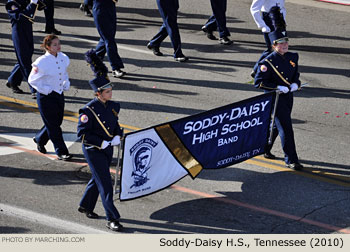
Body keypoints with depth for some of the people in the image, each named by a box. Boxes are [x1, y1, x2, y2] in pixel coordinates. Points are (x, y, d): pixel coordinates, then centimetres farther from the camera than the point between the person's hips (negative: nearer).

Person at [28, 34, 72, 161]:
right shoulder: (42, 62, -19)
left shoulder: (63, 58, 1)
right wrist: (45, 89, -16)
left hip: (59, 95, 7)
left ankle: (39, 139, 40)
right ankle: (61, 152, 7)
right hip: (46, 97, -7)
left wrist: (66, 84, 4)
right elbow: (32, 79, -12)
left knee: (58, 121, 15)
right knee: (53, 125, -1)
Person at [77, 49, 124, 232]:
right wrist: (101, 143, -22)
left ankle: (86, 206, 42)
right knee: (105, 183, -8)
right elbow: (82, 133, -19)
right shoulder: (89, 110, -20)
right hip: (93, 150, -7)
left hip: (108, 148, 7)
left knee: (98, 178, 21)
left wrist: (117, 137, -5)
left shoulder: (113, 106, 2)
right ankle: (112, 219, -3)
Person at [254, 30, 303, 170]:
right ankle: (291, 160, -1)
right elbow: (258, 82, -15)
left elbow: (296, 74, 20)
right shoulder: (268, 62, -16)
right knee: (286, 128, -8)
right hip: (275, 98, -7)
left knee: (275, 125, 20)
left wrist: (295, 84, -2)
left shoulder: (293, 57, 5)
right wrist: (278, 88, -21)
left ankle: (264, 148, 41)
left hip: (288, 97, 7)